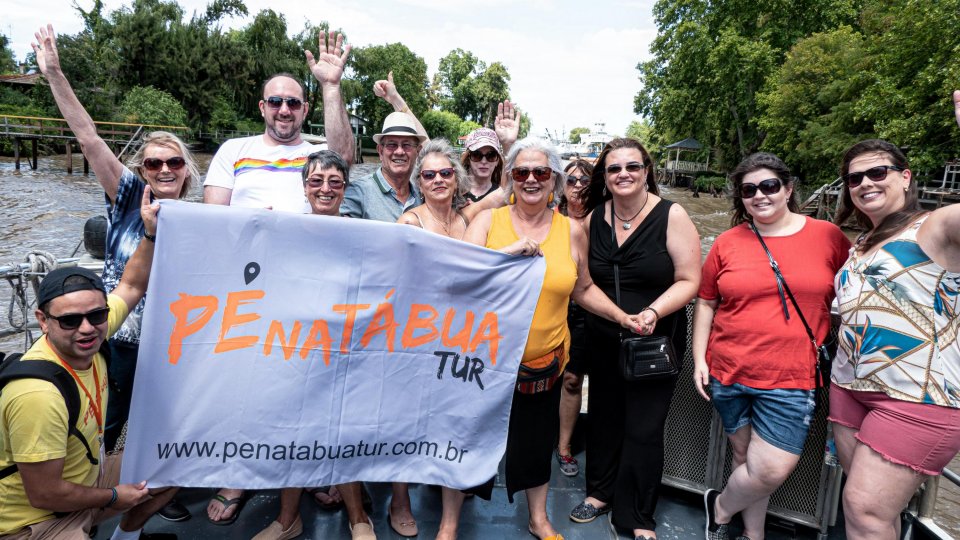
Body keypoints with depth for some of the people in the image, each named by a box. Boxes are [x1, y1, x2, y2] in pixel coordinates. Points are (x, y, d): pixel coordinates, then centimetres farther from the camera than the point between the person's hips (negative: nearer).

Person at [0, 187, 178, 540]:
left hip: (85, 477, 9)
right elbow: (44, 495, -27)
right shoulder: (38, 395, -35)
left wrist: (151, 234, -5)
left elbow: (130, 287, 6)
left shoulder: (88, 332, -12)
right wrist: (114, 497, -13)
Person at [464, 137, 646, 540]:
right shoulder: (487, 220, -4)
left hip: (543, 361, 2)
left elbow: (583, 289, 13)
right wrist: (510, 250, -25)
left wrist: (623, 318, 3)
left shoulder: (572, 232, 2)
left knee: (536, 441, 18)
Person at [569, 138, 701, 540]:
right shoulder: (594, 218, 0)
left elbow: (688, 280, -12)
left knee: (643, 429, 3)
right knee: (603, 417, 16)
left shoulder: (671, 216, -12)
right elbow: (584, 279, 12)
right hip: (602, 340, 4)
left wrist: (652, 312, -25)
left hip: (655, 341, -4)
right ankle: (600, 492, 37)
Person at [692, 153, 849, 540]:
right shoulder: (728, 242, 2)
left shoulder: (828, 236, -1)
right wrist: (699, 359, 4)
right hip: (729, 373, 1)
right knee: (745, 457, 12)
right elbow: (705, 303, 8)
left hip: (791, 379, -1)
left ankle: (721, 507, 24)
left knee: (772, 469, -6)